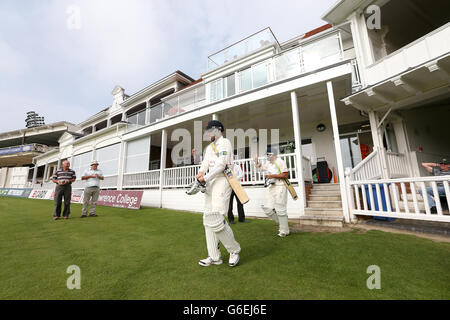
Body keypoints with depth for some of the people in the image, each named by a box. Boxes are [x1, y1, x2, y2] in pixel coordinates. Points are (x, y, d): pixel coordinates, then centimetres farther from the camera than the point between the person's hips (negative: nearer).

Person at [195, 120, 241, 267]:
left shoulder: (225, 142, -2)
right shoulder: (209, 147, 24)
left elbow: (221, 165, -15)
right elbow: (205, 163, 11)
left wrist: (206, 178, -17)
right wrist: (201, 172, -11)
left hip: (222, 181, -9)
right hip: (210, 183, 9)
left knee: (216, 219, -15)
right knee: (208, 219, 7)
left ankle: (234, 250, 9)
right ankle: (214, 257, 19)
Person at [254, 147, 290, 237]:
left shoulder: (280, 162, -9)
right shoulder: (267, 163, 15)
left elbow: (286, 175, -16)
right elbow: (261, 168, 34)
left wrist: (272, 176, -16)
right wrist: (257, 162, 18)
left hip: (279, 187, -7)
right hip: (270, 187, 8)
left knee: (280, 209, -3)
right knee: (267, 209, 4)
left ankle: (284, 230, 15)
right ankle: (282, 222, 25)